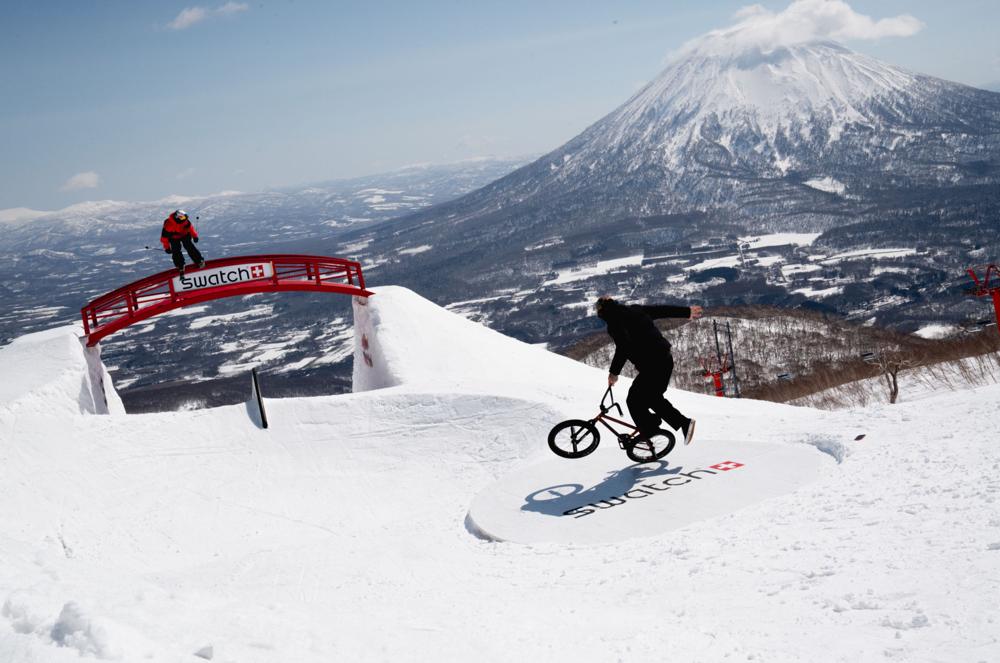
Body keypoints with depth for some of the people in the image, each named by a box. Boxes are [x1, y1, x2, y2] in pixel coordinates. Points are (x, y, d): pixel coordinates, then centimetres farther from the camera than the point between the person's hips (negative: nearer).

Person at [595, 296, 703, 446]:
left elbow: (623, 346, -23)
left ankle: (649, 435, -1)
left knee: (634, 401, -1)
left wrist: (614, 372, -18)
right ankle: (684, 423, 21)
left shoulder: (615, 320, -9)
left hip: (652, 366, -9)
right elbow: (662, 310, 25)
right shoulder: (633, 309, 17)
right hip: (666, 360, 10)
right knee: (653, 397, 24)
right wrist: (687, 311, 37)